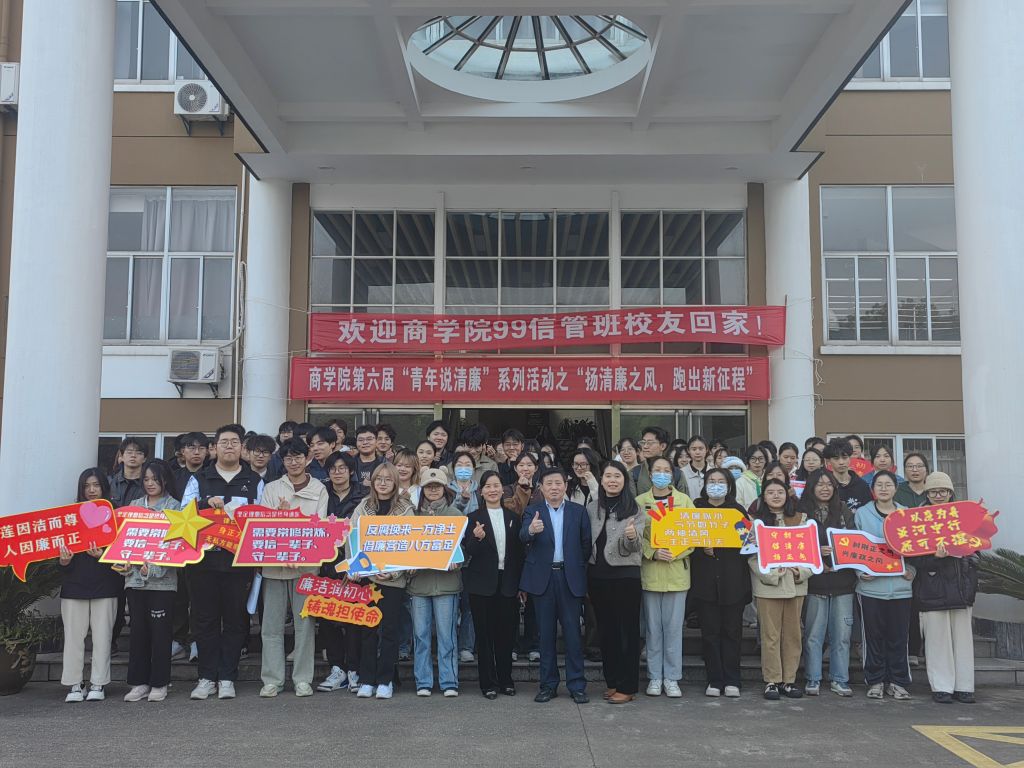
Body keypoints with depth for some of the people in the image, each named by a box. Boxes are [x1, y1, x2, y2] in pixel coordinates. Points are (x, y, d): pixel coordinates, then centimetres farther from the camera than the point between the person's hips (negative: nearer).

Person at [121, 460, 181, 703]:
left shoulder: (174, 506, 1)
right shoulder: (135, 505, 14)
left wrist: (153, 568, -16)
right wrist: (125, 562, -3)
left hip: (162, 579, -4)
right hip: (135, 576, 4)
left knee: (161, 630, -1)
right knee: (138, 630, 6)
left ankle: (159, 683, 8)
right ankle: (139, 682, 14)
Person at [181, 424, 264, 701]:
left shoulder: (254, 482, 10)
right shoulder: (199, 480, 11)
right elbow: (184, 512, 0)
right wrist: (207, 503, -16)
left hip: (239, 559, 0)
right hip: (204, 557, 0)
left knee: (235, 619, 3)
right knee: (205, 618, 4)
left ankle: (227, 678, 12)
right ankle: (207, 677, 13)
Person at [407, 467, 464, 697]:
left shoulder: (454, 514, 4)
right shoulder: (415, 514, 11)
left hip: (445, 580, -3)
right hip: (419, 580, 3)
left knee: (446, 633, -1)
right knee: (421, 633, 5)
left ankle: (449, 682, 6)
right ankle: (423, 683, 13)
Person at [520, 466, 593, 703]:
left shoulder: (579, 511, 5)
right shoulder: (533, 512, 2)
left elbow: (586, 543, 5)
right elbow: (523, 537, -16)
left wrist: (579, 568, -3)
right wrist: (531, 530, -38)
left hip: (570, 577, 0)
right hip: (543, 577, 0)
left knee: (573, 631, 3)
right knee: (546, 633, 8)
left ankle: (576, 685, 12)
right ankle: (548, 685, 18)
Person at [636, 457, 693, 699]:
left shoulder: (684, 500, 5)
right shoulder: (640, 502, 5)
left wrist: (676, 553, -13)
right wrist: (653, 552, -15)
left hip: (677, 572, 0)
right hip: (650, 572, 0)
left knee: (673, 626, 3)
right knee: (653, 627, 6)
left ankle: (672, 677, 12)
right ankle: (655, 677, 15)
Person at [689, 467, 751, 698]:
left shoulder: (738, 510, 10)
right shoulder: (696, 508, 8)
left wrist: (718, 548, -12)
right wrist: (703, 548, -15)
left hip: (732, 580, 0)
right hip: (705, 580, 0)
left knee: (732, 631, 2)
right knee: (710, 631, 1)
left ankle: (731, 681, 11)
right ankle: (714, 680, 9)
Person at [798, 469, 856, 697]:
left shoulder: (845, 512, 12)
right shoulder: (803, 512, 2)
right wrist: (818, 553, -17)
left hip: (843, 579, 3)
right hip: (815, 581, -2)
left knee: (841, 634, 4)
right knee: (813, 633, 1)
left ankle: (839, 680, 14)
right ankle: (813, 680, 10)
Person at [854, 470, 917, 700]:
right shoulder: (862, 514, 4)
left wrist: (912, 570, -4)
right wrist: (860, 571, -10)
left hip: (900, 585, 1)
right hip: (871, 584, -1)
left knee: (898, 636, 5)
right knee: (873, 635, 4)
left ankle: (898, 682, 16)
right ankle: (876, 681, 14)